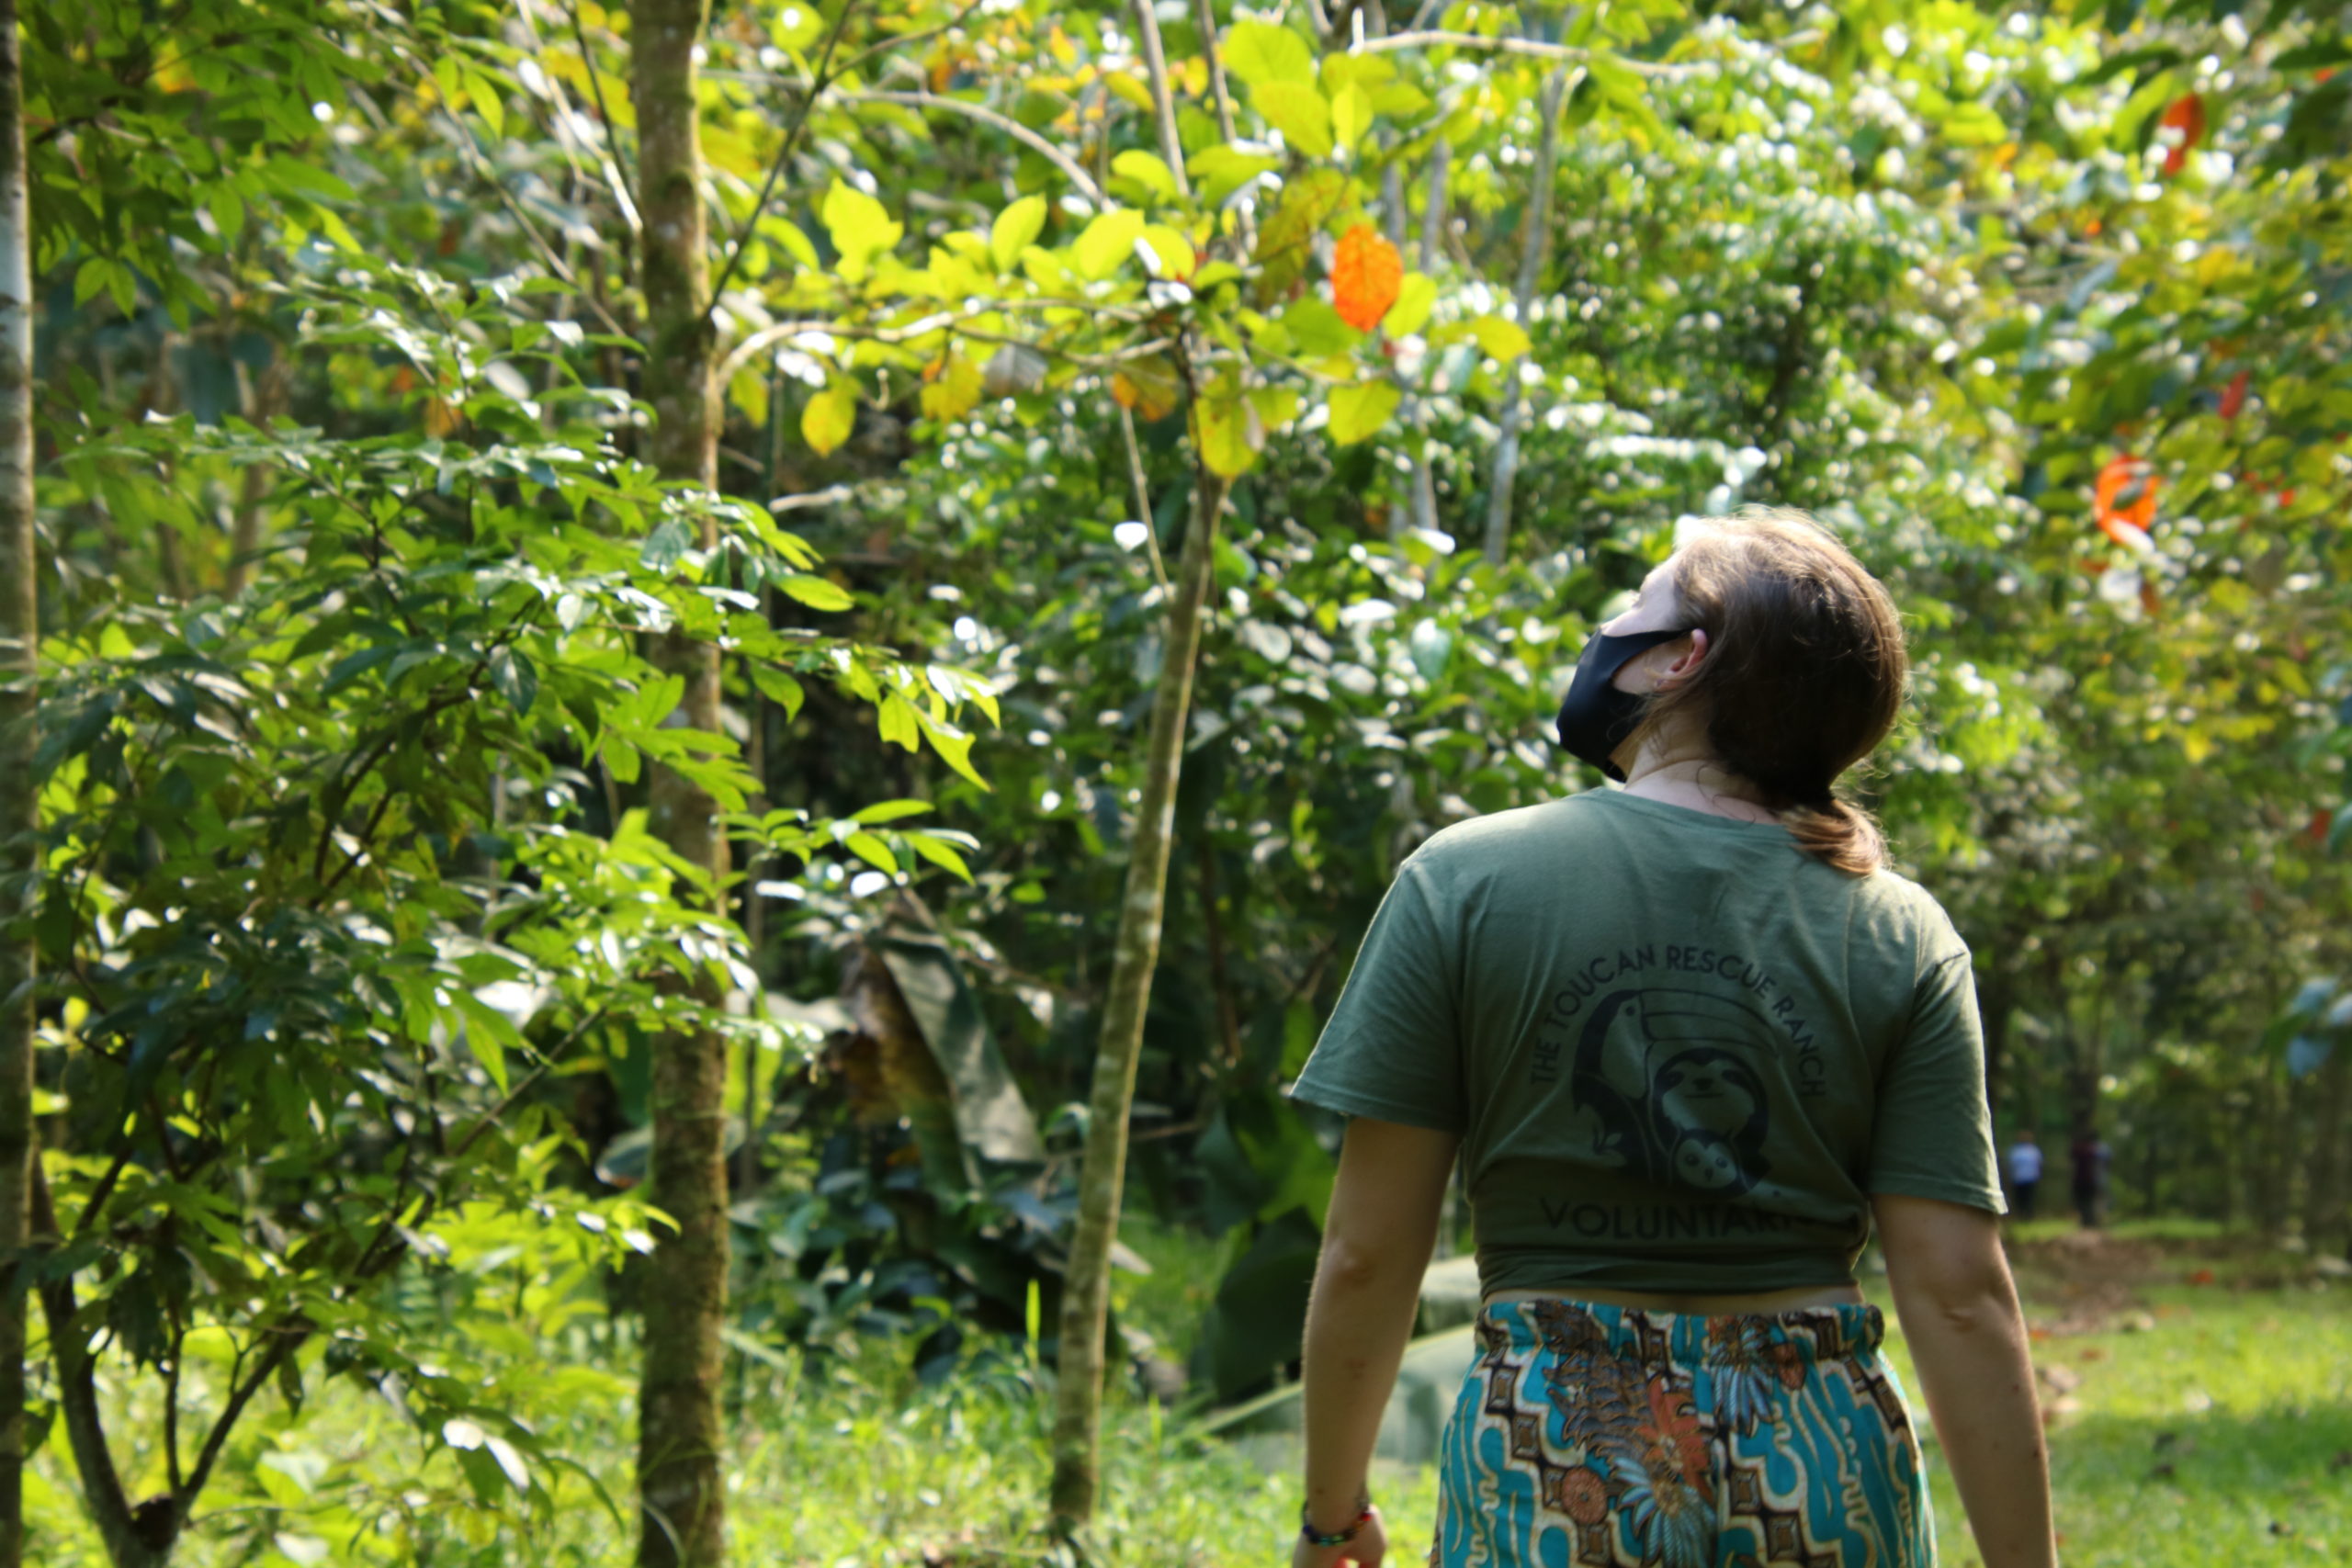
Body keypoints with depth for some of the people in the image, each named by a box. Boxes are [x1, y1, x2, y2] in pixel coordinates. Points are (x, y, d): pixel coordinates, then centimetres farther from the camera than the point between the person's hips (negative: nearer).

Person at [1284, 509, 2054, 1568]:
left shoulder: (1463, 882, -4)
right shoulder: (1903, 943, 0)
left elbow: (1367, 1255, -5)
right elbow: (1958, 1294, -6)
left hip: (1551, 1456, -2)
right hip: (1821, 1473, 2)